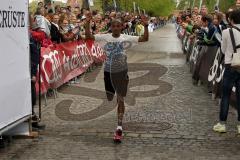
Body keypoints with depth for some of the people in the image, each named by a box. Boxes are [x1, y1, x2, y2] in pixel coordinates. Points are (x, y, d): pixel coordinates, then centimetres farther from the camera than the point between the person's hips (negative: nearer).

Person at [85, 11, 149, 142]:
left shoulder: (126, 38, -5)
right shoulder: (105, 37, -4)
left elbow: (145, 39, -8)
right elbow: (88, 36, -12)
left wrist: (146, 26, -22)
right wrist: (87, 23, -24)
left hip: (122, 72, -1)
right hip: (108, 71, 1)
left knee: (120, 100, -1)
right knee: (109, 98, 14)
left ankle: (119, 127, 4)